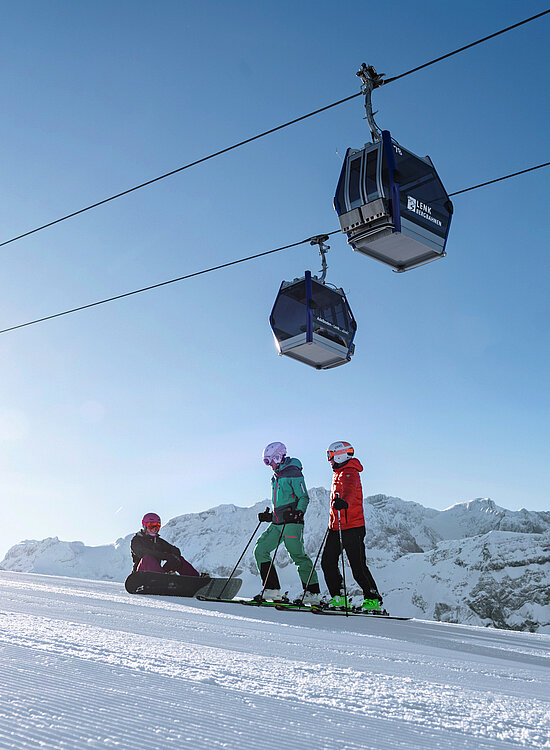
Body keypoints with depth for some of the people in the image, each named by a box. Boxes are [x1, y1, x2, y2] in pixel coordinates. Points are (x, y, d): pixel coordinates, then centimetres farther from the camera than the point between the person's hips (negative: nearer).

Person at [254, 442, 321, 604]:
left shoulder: (294, 473, -7)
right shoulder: (275, 477, 19)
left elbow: (304, 498, -11)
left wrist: (297, 513, -25)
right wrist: (269, 516, 18)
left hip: (291, 524, -9)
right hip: (277, 523, 9)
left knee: (298, 556, -8)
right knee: (260, 550, 0)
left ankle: (313, 592, 2)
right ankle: (272, 590, 0)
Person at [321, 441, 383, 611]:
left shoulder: (349, 473, -13)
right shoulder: (339, 473, 18)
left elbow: (349, 490, -36)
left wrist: (343, 502, -57)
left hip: (352, 527, -9)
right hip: (336, 526, 10)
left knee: (358, 566, -6)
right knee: (327, 562, 5)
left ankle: (373, 599, 6)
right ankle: (338, 597, 12)